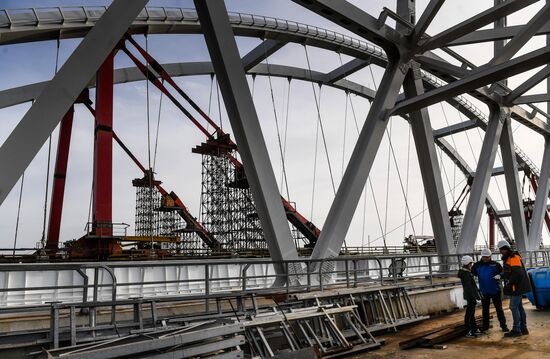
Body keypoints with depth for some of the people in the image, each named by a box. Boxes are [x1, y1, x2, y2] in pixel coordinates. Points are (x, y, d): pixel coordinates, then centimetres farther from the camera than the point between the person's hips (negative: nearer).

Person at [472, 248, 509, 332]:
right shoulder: (477, 265, 2)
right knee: (485, 309, 13)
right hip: (484, 291, 2)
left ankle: (503, 325, 15)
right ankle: (485, 325, 24)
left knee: (499, 308, 6)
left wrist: (499, 275, -23)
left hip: (495, 290, -2)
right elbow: (472, 274, 11)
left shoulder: (495, 264, -4)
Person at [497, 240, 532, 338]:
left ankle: (516, 330, -2)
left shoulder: (514, 258, -16)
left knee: (514, 307, -7)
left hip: (517, 287, -10)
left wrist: (509, 284, -18)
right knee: (519, 307, 14)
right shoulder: (508, 259, 16)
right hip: (515, 288, 10)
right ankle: (523, 328, 21)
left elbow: (517, 274, -24)